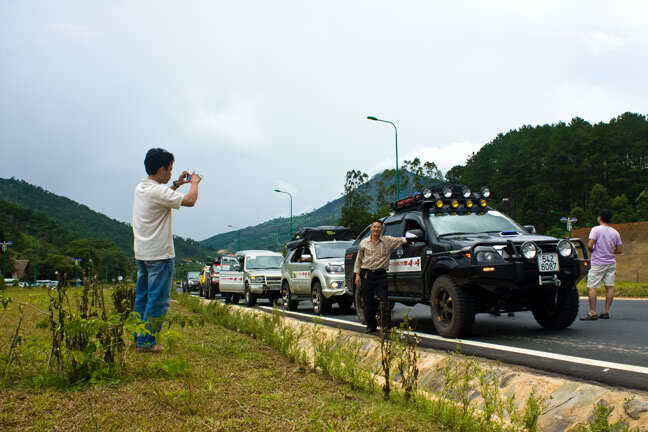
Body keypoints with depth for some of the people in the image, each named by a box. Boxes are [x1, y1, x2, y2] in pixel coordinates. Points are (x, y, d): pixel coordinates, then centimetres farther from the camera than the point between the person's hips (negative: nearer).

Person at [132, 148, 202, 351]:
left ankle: (138, 337, 25)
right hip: (160, 254, -10)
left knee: (142, 296, 17)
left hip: (142, 253, 10)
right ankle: (146, 342, 2)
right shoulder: (158, 192, -20)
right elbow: (189, 201, -21)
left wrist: (177, 184, 21)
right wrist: (194, 183, -4)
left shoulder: (141, 188, 9)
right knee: (158, 300, -2)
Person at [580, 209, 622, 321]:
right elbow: (620, 250, 9)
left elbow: (589, 245, -19)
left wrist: (592, 250, 3)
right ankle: (606, 312, 11)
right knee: (609, 287, 8)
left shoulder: (596, 229, -9)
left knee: (591, 287, -3)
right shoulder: (615, 232, 7)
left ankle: (593, 313, -7)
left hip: (598, 263, -6)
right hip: (611, 263, 6)